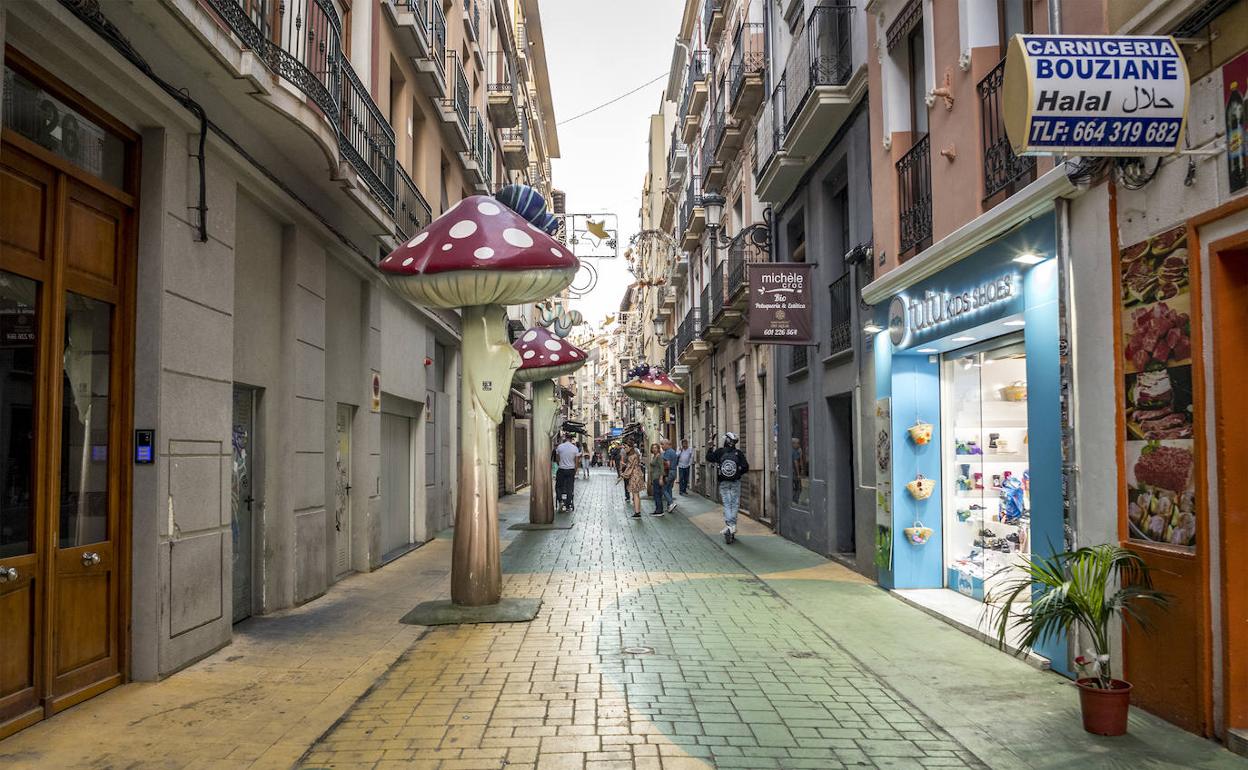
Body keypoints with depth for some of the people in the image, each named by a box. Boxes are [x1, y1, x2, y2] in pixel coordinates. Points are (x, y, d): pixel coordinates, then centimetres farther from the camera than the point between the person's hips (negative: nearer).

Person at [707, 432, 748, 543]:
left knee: (727, 504, 2)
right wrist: (739, 473, 8)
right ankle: (733, 526, 8)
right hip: (736, 483, 0)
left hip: (723, 483, 0)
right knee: (734, 504, 7)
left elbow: (709, 458, 4)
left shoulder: (719, 452, -6)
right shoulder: (739, 453, -5)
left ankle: (729, 525, -13)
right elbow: (745, 467, -9)